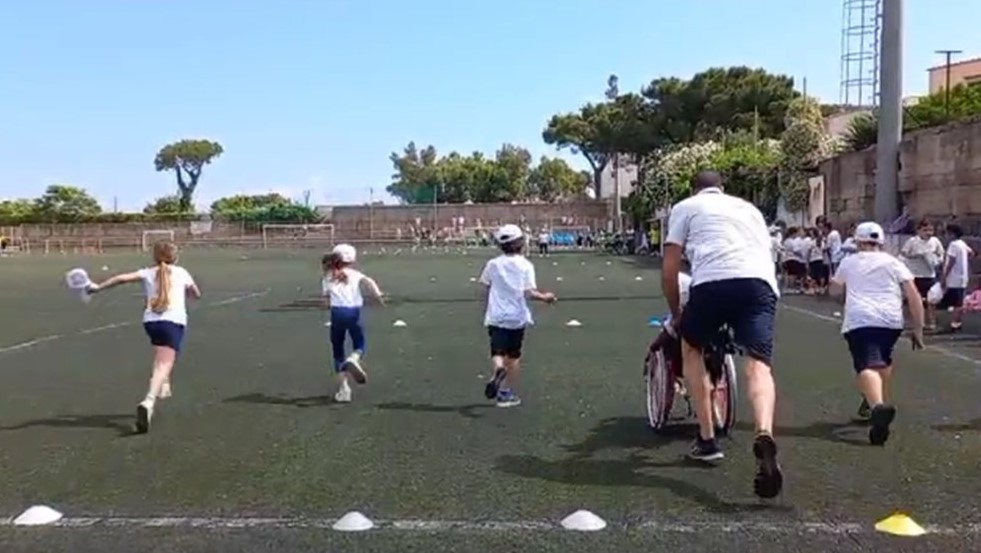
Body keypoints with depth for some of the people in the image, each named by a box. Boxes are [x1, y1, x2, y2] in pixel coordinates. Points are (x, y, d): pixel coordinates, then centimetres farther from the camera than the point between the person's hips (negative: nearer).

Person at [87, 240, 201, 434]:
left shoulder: (148, 273, 16)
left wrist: (98, 287, 4)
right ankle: (149, 402, -38)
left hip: (150, 321, 3)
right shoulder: (181, 272, 16)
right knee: (163, 365, -17)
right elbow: (197, 294, 28)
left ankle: (163, 386, 44)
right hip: (174, 321, -3)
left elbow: (122, 278, -1)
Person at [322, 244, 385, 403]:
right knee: (359, 346, 17)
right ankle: (353, 359, -20)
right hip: (353, 311, -1)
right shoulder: (354, 274, 14)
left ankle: (343, 388, 9)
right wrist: (378, 294, -19)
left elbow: (327, 301, 9)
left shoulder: (328, 277, 18)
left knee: (338, 351, 14)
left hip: (337, 312, 1)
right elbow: (368, 282, -8)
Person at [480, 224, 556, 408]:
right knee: (513, 355, 13)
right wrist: (545, 297, 4)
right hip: (517, 316, 0)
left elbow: (486, 290, 7)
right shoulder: (525, 265, -5)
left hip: (496, 317, 1)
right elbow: (529, 292, -13)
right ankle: (507, 393, 18)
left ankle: (498, 369, -37)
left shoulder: (493, 264, 2)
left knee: (497, 352, -2)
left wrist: (486, 313, 21)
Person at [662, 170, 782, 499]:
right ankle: (764, 435, -38)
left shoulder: (686, 207, 24)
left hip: (713, 281, -2)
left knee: (691, 349, 22)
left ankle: (707, 440, 19)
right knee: (758, 364, -8)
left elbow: (669, 272, 16)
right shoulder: (749, 208, 36)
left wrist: (676, 314, 30)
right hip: (761, 282, 3)